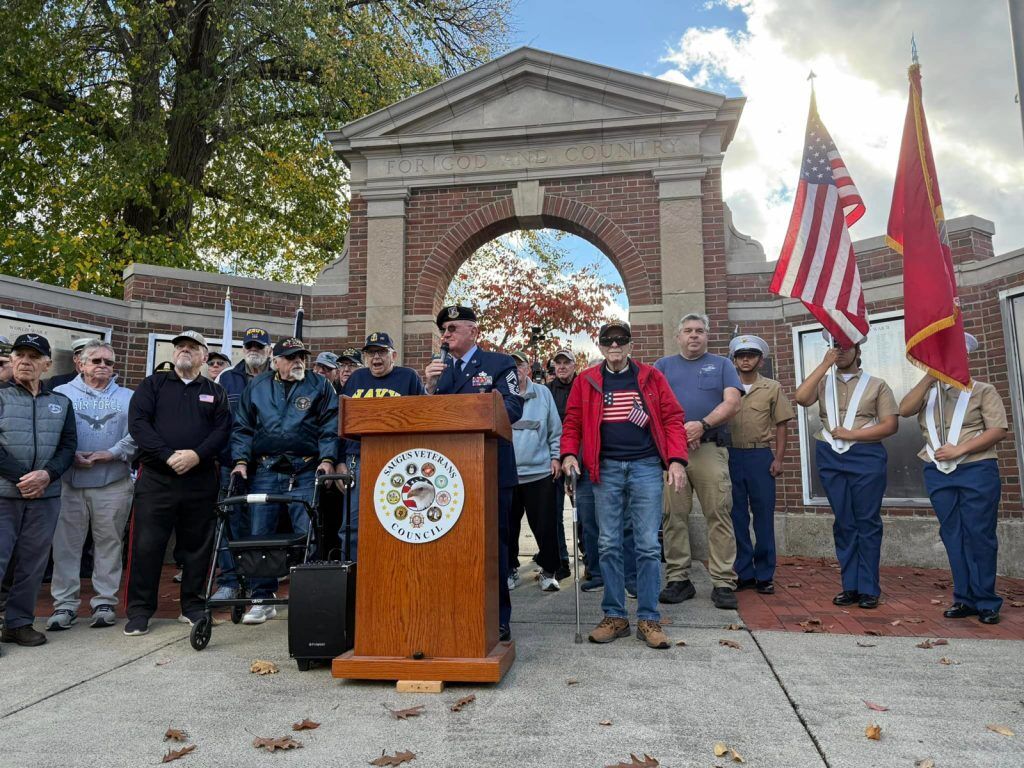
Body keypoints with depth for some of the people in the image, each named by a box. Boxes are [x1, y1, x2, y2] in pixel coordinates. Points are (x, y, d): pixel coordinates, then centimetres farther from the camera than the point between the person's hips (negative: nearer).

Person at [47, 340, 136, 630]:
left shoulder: (128, 398, 12)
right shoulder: (62, 393, 11)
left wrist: (112, 453, -13)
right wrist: (71, 455, -13)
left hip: (113, 484, 0)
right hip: (70, 482, 0)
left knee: (109, 543, 5)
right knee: (66, 543, 2)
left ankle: (105, 602, 14)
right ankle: (65, 604, 12)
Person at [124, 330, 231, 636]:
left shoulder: (215, 392, 13)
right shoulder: (153, 384, 10)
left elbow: (222, 429, 2)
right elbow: (137, 422, -3)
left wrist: (196, 455, -15)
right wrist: (168, 455, -15)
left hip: (200, 481, 1)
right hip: (155, 477, -1)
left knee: (197, 545, 7)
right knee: (146, 545, 0)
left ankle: (193, 606, 19)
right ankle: (139, 611, 12)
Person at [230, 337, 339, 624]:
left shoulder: (320, 387, 7)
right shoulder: (256, 387, 14)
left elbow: (330, 427, 1)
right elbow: (242, 427, 14)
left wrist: (327, 459, -12)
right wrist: (240, 460, 2)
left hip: (306, 472, -2)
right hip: (264, 472, 3)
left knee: (307, 535, -3)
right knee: (259, 535, 4)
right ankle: (262, 599, 16)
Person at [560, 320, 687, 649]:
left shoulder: (650, 377, 6)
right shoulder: (586, 381, 9)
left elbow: (672, 418, 3)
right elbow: (573, 421, 9)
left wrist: (676, 459, -8)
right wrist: (569, 453, -8)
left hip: (646, 466, -1)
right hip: (606, 469, 1)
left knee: (648, 545, 0)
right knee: (609, 545, 5)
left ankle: (649, 619, 9)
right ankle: (614, 616, 15)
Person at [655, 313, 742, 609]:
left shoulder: (721, 365, 16)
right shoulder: (663, 366, 19)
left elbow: (732, 403, 2)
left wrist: (702, 424, -13)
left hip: (710, 448, -1)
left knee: (719, 515, -5)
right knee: (674, 516, 1)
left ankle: (723, 582, 0)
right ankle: (678, 579, 8)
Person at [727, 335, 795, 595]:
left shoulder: (772, 388, 4)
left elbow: (781, 425, 4)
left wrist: (778, 458, -4)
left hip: (760, 456, -1)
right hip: (731, 456, 2)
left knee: (764, 515, 3)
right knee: (737, 517, 7)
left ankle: (765, 575, 13)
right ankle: (744, 573, 16)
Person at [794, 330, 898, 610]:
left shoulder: (876, 384, 7)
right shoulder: (824, 382, 12)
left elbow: (891, 425, -1)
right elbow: (801, 398, -9)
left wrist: (852, 434, -10)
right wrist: (825, 364, -9)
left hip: (866, 457, -2)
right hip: (831, 458, 2)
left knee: (867, 523, 0)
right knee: (844, 523, 6)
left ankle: (869, 588, 7)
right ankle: (851, 586, 13)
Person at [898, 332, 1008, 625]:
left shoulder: (982, 390, 5)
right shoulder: (927, 392, 14)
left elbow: (998, 430, -5)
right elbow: (904, 410, -6)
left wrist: (960, 449, -14)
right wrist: (928, 378, -13)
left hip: (976, 472, -3)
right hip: (938, 475, 3)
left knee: (979, 536, -2)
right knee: (953, 537, 7)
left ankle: (986, 602, 8)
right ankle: (965, 599, 14)